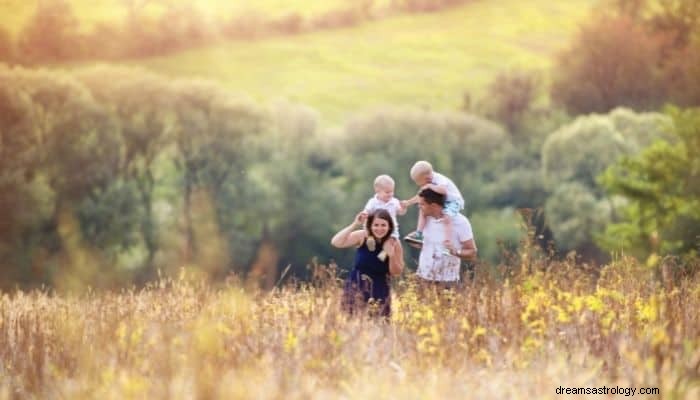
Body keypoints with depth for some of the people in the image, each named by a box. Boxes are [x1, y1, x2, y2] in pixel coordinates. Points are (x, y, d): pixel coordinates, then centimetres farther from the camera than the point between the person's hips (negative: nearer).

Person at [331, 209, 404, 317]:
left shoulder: (394, 244, -8)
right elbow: (336, 242, -22)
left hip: (380, 289, 1)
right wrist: (354, 225, -29)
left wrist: (392, 256, -21)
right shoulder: (362, 236, -10)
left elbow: (397, 272, -1)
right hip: (356, 286, -1)